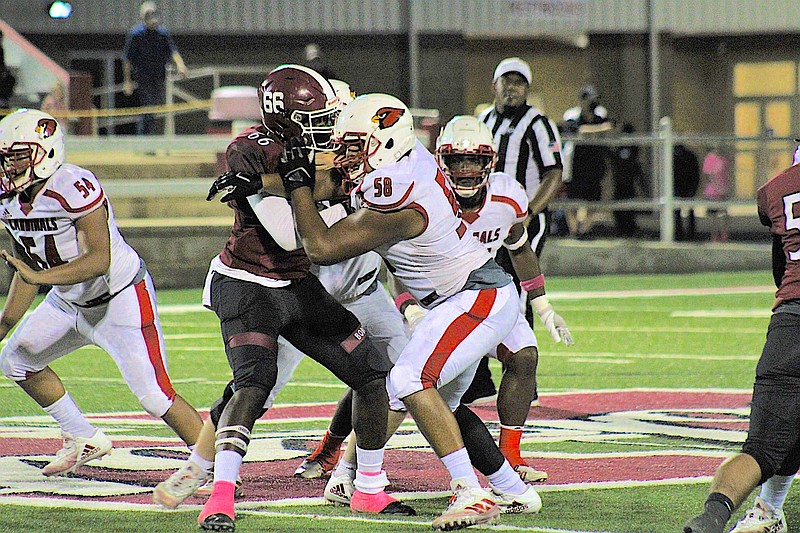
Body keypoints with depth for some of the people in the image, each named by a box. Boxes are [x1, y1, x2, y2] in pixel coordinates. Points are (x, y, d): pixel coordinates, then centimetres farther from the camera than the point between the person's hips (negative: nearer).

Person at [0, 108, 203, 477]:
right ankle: (84, 440, 22)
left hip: (121, 298, -9)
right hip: (68, 302, 9)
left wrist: (38, 277, -40)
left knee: (153, 395, -14)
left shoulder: (75, 188, -28)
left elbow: (99, 260, -33)